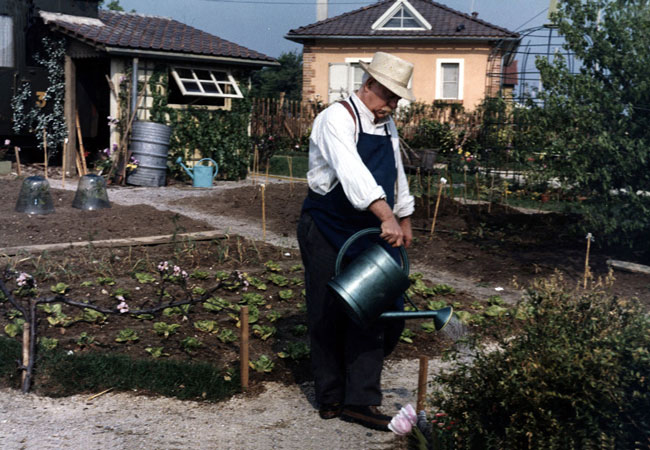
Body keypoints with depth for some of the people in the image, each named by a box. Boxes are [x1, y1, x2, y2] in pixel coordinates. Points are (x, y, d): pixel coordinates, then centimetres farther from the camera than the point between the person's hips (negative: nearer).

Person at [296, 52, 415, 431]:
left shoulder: (387, 126, 11)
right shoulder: (337, 119, -17)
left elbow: (397, 175, 24)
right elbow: (352, 171, -34)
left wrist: (404, 219, 25)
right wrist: (386, 215, -45)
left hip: (370, 233, 7)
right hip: (328, 233, -7)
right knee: (329, 317, 2)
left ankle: (360, 400, 7)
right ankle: (331, 397, 16)